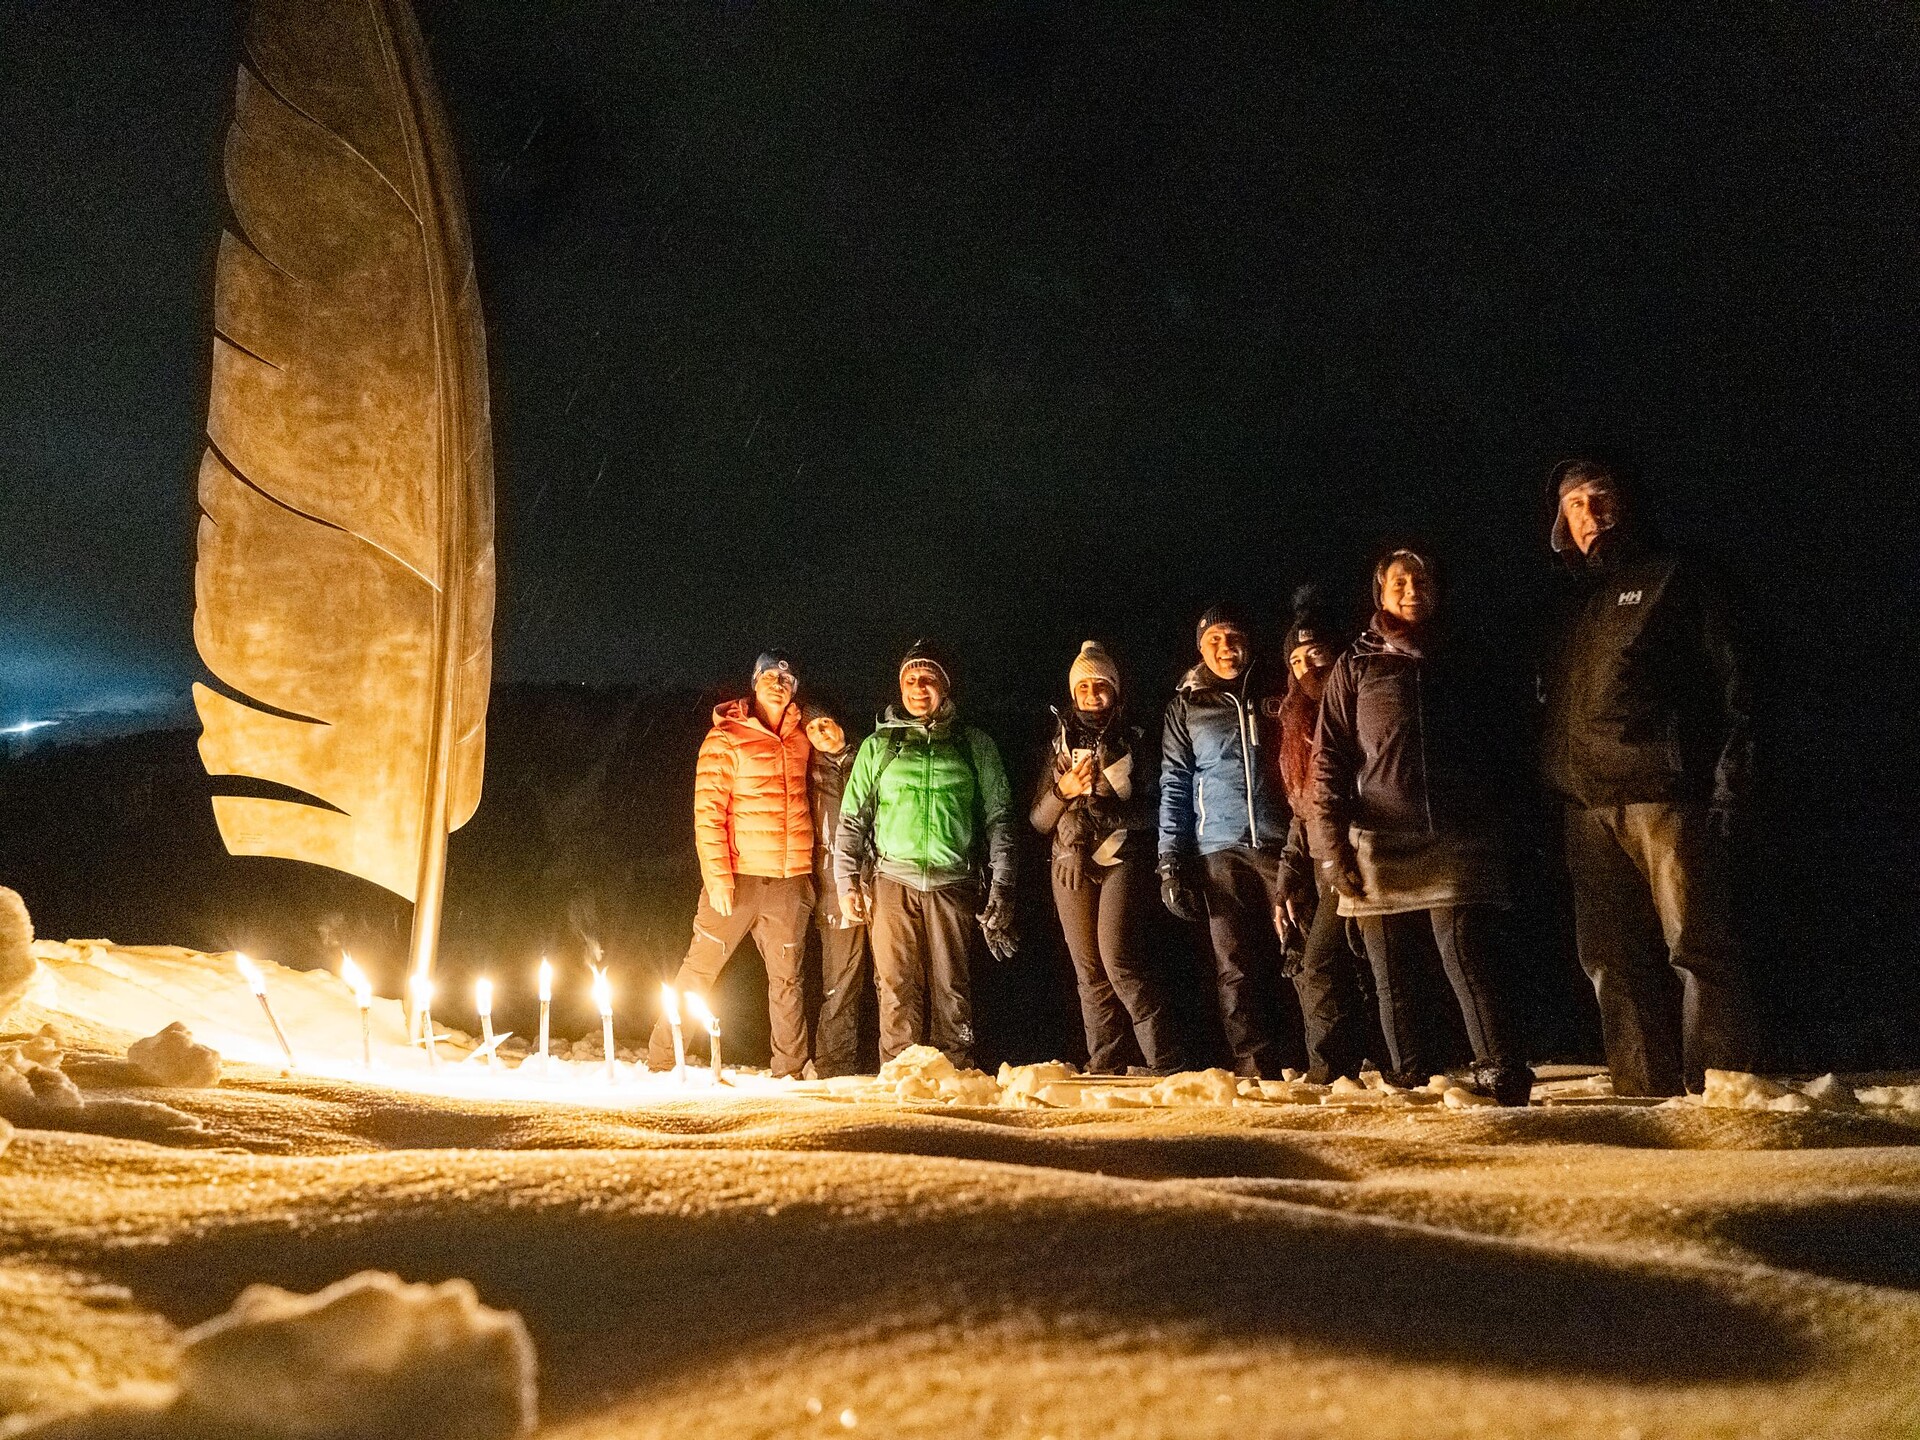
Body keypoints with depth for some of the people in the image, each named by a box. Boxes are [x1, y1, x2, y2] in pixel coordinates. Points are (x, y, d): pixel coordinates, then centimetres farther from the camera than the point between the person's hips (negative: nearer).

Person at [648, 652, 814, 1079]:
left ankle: (789, 1070, 16)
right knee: (700, 968, -1)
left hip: (790, 880, 4)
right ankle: (660, 1062, 9)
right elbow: (708, 814, -9)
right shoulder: (725, 739, -2)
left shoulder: (801, 739, 12)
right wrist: (718, 878, -15)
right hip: (739, 877, -4)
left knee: (787, 978, 8)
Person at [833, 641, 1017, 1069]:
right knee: (897, 987, -3)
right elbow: (852, 817, 12)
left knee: (951, 987, -1)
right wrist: (846, 882, 2)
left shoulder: (975, 745, 11)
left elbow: (998, 817, 10)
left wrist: (1001, 887, 3)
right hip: (893, 880, 1)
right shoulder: (878, 745, 13)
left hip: (952, 881, 0)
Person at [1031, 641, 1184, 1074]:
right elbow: (1038, 820, 10)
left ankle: (1164, 1063, -12)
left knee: (1118, 960, -17)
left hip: (1122, 859, -3)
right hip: (1072, 864, 3)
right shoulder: (1060, 743, 14)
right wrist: (1063, 790, -9)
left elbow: (1152, 811, 3)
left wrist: (1109, 810, -14)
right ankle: (1105, 1068, 6)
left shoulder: (1133, 741, 9)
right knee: (1089, 972, 1)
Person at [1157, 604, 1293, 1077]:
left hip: (1282, 843, 0)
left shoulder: (1274, 697, 14)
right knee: (1234, 968, -2)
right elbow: (1174, 786, 8)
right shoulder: (1186, 706, 12)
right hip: (1220, 850, 0)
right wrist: (1171, 861, 0)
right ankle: (1256, 1070, 2)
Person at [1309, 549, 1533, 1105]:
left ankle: (1501, 1080, -11)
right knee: (1392, 978, 2)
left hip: (1455, 844, 0)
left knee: (1467, 962, -12)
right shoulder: (1357, 665, 11)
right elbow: (1329, 760, 3)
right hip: (1379, 845, 0)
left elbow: (1490, 752, 18)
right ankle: (1411, 1088, 8)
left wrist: (1494, 833, 8)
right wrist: (1332, 845, -8)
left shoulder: (1456, 664, 18)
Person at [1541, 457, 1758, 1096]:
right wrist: (1552, 791, 10)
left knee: (1697, 949, -8)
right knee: (1611, 959, 4)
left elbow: (1727, 684, 1)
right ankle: (1643, 1093, 9)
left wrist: (1725, 785, -9)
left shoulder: (1668, 578, 8)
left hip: (1662, 792, -5)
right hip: (1587, 805, 5)